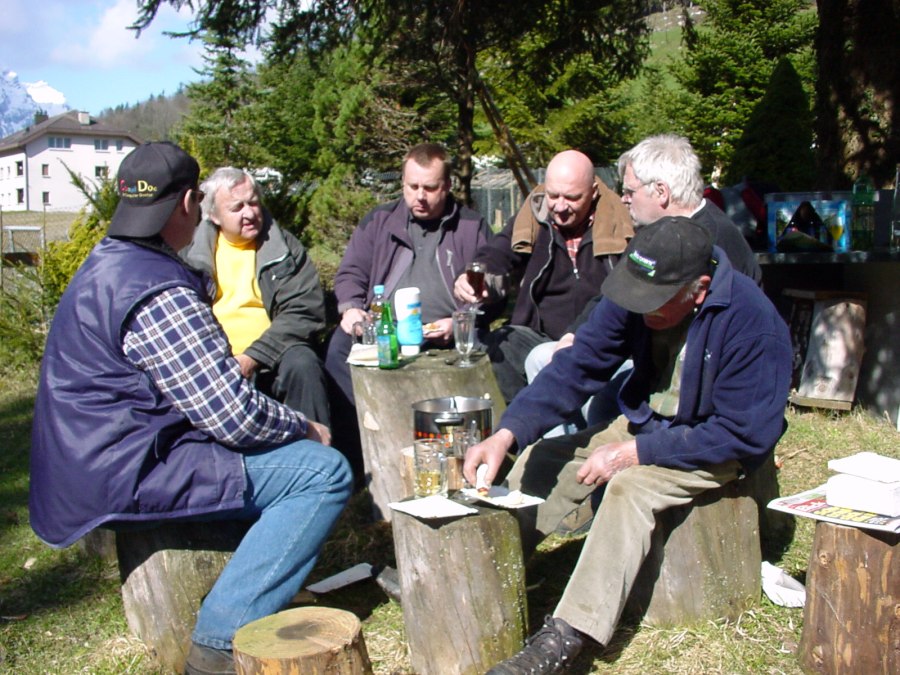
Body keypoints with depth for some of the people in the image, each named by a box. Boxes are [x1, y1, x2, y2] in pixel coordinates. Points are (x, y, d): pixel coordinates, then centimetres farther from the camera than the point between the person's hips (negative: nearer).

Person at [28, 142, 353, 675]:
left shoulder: (108, 263, 11)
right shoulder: (158, 292, -22)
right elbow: (236, 418, -23)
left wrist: (229, 370, 14)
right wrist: (306, 428, -6)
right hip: (123, 475, -11)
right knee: (324, 471, -15)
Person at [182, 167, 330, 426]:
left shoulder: (285, 247, 9)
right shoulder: (191, 251, 13)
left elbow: (306, 311, -2)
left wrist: (253, 358, -15)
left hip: (271, 360, 0)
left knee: (302, 364, -32)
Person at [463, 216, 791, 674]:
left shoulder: (753, 323, -28)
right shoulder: (635, 296, -13)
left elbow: (742, 434, -26)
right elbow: (578, 367, -13)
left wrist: (632, 453, -27)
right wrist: (507, 433, -26)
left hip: (719, 448, -6)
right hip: (643, 424, 7)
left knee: (630, 487, -32)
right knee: (542, 459, -5)